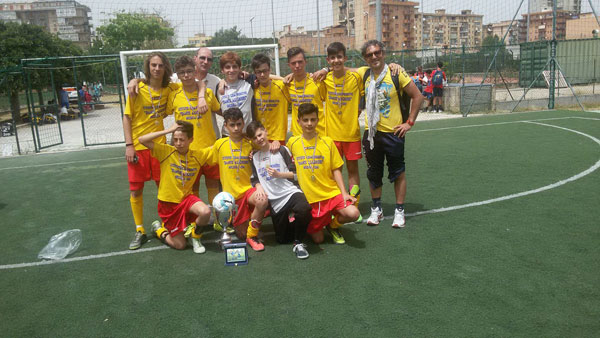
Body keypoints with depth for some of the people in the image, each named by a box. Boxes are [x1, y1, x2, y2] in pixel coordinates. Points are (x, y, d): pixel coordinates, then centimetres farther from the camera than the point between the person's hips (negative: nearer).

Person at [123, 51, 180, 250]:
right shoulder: (137, 89, -7)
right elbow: (127, 117, -3)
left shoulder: (169, 89, 0)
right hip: (137, 146, -2)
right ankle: (140, 231, 19)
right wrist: (129, 145, -10)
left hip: (159, 144, 2)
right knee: (136, 190, 3)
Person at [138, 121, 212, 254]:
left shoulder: (198, 155, -4)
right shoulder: (166, 152, -12)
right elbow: (142, 140, -24)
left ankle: (195, 236, 1)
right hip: (168, 203, -2)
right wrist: (168, 130, -25)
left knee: (205, 212, -32)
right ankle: (159, 229, 32)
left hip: (186, 197, 2)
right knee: (180, 245, 1)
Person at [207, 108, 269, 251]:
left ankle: (252, 235, -12)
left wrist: (259, 186, -15)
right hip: (230, 193, 1)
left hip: (248, 189, -1)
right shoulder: (220, 144, 0)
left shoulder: (250, 144, 0)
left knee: (263, 201, -36)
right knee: (241, 234, 1)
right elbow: (209, 163, 12)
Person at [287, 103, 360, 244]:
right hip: (309, 198, 0)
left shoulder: (327, 142, 0)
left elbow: (336, 170, 2)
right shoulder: (292, 142, 1)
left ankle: (333, 225, 9)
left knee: (353, 214, -25)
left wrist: (344, 192, -7)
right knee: (317, 239, 1)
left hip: (331, 193, 0)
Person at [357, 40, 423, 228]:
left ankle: (399, 211, 17)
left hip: (393, 132, -4)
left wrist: (409, 122, -7)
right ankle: (376, 209, 26)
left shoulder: (396, 73, -9)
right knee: (373, 172, 12)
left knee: (398, 172, 6)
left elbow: (417, 97, -5)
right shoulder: (364, 73, 3)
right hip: (371, 133, 4)